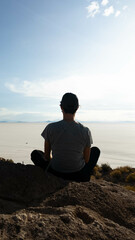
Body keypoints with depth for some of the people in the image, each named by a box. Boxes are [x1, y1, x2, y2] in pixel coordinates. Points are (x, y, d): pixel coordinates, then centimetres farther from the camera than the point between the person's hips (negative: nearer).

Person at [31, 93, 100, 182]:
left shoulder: (50, 128, -17)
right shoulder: (85, 131, -15)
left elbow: (47, 156, -4)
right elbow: (87, 160, -3)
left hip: (55, 174, 0)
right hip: (79, 176, 0)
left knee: (35, 153, 28)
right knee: (96, 150, 28)